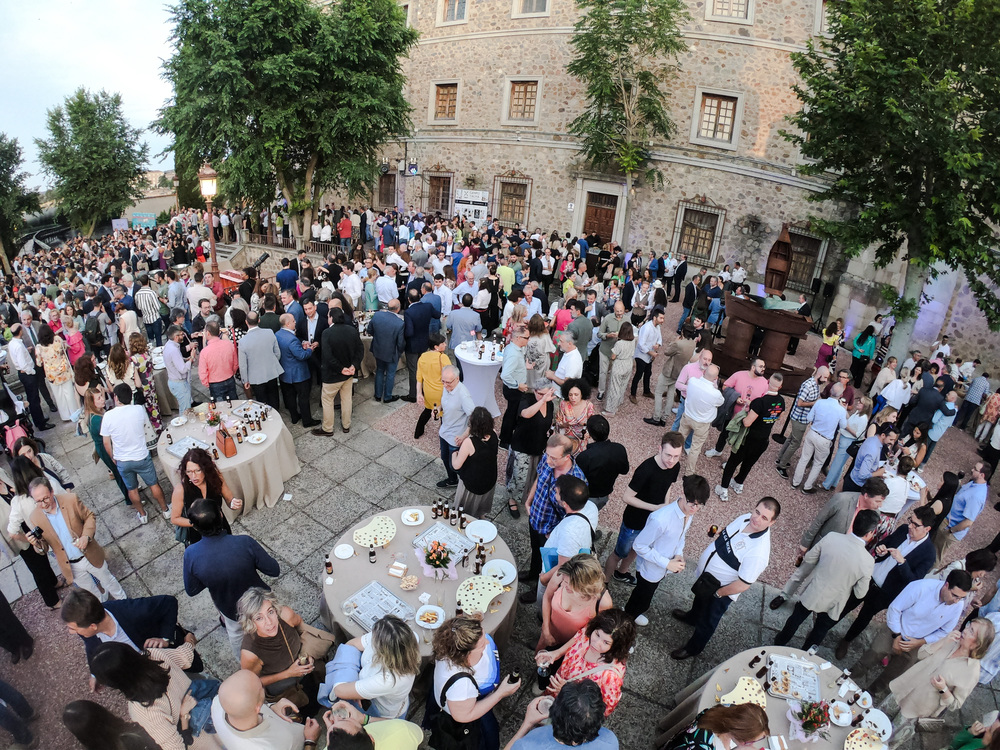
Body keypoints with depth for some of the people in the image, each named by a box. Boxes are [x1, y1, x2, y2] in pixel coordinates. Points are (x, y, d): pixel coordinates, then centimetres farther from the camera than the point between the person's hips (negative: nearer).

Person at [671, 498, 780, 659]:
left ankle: (693, 648, 50)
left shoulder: (758, 552, -41)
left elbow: (742, 585, -31)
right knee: (700, 597, 37)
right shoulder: (746, 518, -18)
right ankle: (692, 616, 70)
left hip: (721, 589, -7)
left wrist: (718, 593, -19)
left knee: (706, 622, 21)